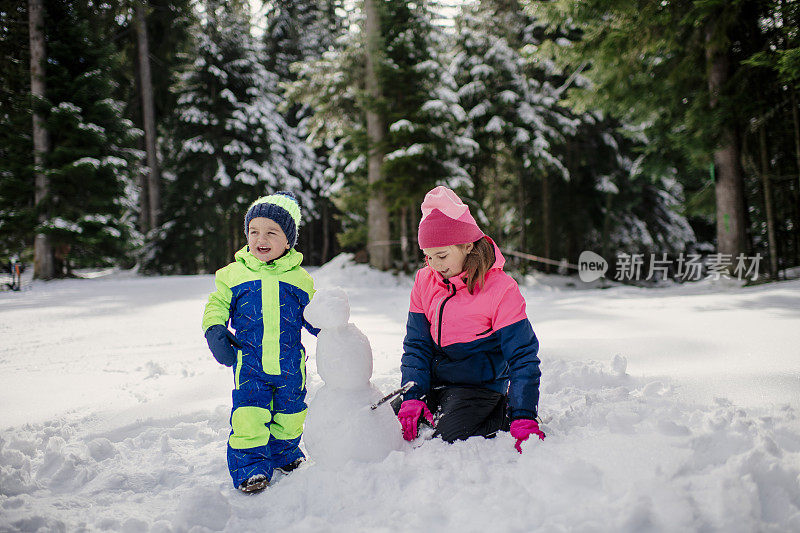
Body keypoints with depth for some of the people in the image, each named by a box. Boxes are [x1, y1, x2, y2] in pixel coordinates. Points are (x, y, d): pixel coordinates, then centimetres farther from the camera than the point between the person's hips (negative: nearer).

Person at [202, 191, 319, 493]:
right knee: (248, 417, -10)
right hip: (249, 364, -1)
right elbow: (217, 305, 9)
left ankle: (285, 454, 38)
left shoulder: (299, 278, 5)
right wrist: (215, 330, -8)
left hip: (290, 365, 2)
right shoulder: (234, 273, 3)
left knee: (289, 417, 13)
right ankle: (250, 468, 4)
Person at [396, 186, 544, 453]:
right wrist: (412, 398, -12)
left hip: (479, 384, -5)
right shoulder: (424, 281, 0)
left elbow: (522, 356, -14)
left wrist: (523, 419, -22)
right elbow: (416, 345, 3)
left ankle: (503, 416, -1)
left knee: (447, 437, -27)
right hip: (434, 380, 5)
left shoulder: (501, 289, -16)